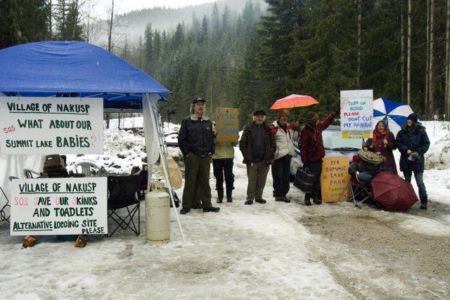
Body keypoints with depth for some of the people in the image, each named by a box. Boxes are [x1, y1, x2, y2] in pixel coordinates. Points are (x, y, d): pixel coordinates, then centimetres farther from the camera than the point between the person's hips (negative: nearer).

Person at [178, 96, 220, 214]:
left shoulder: (208, 122, 15)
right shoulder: (186, 122, 2)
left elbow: (211, 138, 20)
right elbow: (181, 139, -1)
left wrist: (211, 151, 8)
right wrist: (187, 153, -7)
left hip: (205, 156, 4)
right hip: (192, 156, -4)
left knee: (205, 181, 7)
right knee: (190, 181, -2)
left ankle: (207, 204, 12)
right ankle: (187, 205, 5)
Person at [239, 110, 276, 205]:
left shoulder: (268, 130, 9)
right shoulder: (248, 129, 4)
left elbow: (272, 144, 9)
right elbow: (242, 144, 2)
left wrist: (269, 157, -1)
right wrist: (247, 156, -6)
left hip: (264, 160, 2)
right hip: (252, 161, -2)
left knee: (261, 181, 8)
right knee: (251, 180, -2)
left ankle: (258, 197, 20)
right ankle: (250, 198, 7)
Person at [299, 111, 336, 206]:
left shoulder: (318, 126, 4)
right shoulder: (305, 132, -18)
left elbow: (326, 122, 29)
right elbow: (303, 148, -19)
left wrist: (333, 114, 27)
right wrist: (305, 161, -19)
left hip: (319, 158, 7)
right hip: (311, 160, -7)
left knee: (317, 179, 11)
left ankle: (316, 196, 19)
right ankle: (307, 197, 5)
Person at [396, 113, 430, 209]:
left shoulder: (421, 131, -4)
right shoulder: (402, 132, 3)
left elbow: (426, 144, -3)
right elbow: (398, 143, 3)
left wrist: (418, 152, -16)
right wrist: (406, 150, -12)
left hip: (417, 160, -3)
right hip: (405, 159, 3)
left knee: (420, 181, -3)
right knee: (407, 181, 12)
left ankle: (424, 201, 3)